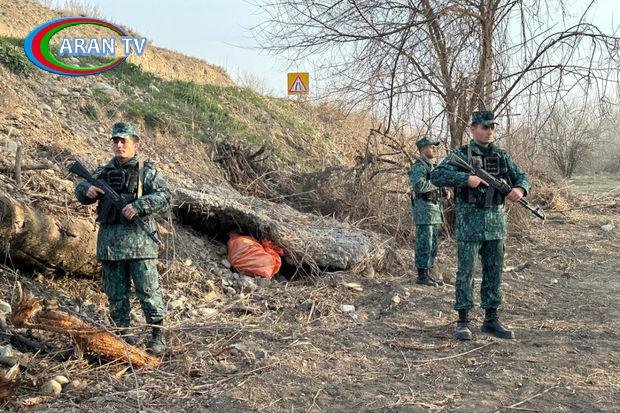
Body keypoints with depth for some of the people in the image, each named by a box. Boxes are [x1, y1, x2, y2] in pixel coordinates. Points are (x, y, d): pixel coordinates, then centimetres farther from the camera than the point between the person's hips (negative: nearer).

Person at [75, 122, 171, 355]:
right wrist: (88, 191, -4)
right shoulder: (103, 172, 15)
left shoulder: (147, 171, 1)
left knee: (147, 289, -4)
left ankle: (158, 335, 5)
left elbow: (164, 197, -9)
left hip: (138, 239, -5)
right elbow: (81, 193, 20)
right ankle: (123, 333, 21)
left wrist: (138, 206, -22)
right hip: (109, 239, 5)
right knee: (115, 292, 10)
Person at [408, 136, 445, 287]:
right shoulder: (418, 166, -11)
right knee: (424, 244, -6)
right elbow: (419, 185, -27)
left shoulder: (431, 166, 19)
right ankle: (422, 276, -1)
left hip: (436, 211, 10)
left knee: (432, 245, 11)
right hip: (424, 211, -9)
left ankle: (428, 274, 17)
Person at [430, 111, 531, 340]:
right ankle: (463, 321, 8)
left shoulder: (501, 156, 11)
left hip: (496, 221, 6)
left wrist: (520, 188, -7)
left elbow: (521, 176, 16)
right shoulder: (461, 155, -5)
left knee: (494, 272, 10)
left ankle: (491, 319, 20)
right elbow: (436, 176, -16)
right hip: (469, 221, -5)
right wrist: (466, 178, -26)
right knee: (466, 272, -1)